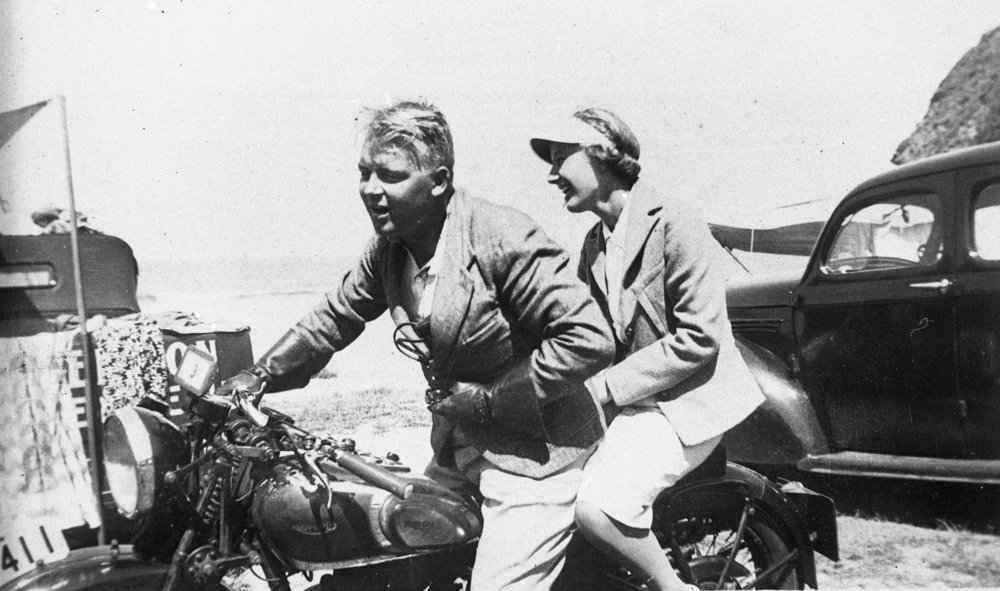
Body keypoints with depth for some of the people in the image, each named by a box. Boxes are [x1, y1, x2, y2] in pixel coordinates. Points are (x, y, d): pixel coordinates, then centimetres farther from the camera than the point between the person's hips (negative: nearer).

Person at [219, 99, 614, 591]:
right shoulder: (389, 246, 0)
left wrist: (489, 398, -21)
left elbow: (590, 340, -25)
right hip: (457, 448, 8)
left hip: (534, 453, -7)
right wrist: (262, 376, 3)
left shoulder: (504, 239, -24)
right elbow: (335, 315, 13)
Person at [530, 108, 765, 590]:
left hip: (686, 398, -8)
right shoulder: (594, 243, 13)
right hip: (628, 401, 8)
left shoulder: (672, 225, -13)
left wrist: (603, 388, -19)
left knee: (598, 506, -26)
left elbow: (699, 337, -19)